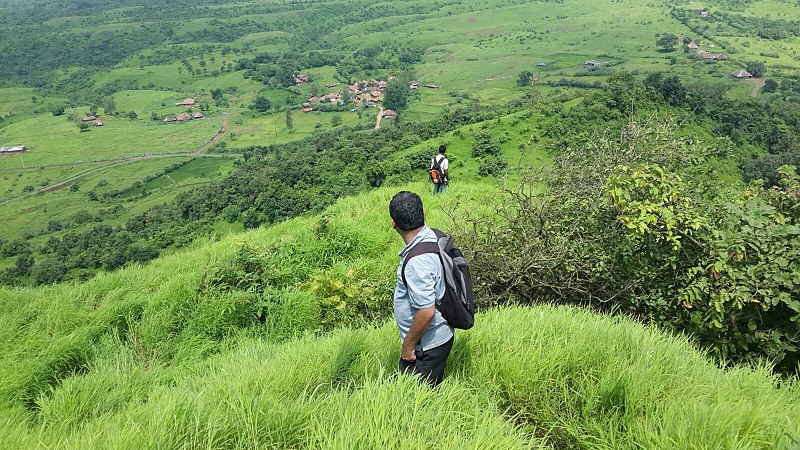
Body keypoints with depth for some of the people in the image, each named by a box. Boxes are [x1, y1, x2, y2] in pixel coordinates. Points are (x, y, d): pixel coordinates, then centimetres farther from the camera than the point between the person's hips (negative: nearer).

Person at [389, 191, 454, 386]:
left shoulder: (417, 262, -33)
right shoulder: (434, 236, -3)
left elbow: (426, 311, -31)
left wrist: (408, 345, -17)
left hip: (426, 347, -9)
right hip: (441, 335, 9)